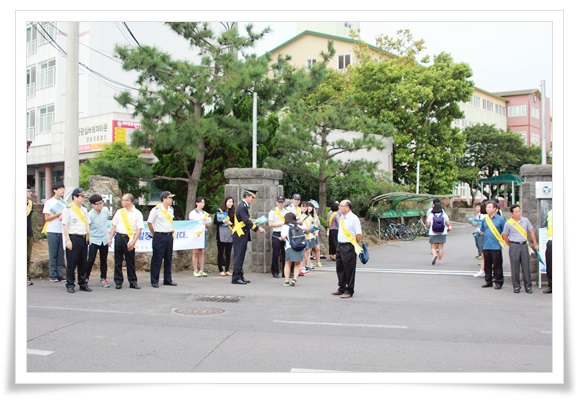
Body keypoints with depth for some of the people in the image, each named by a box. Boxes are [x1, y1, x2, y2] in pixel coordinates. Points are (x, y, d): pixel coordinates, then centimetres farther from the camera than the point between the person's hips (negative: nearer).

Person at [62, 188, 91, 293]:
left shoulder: (84, 210, 16)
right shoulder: (68, 209, -5)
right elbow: (65, 226, -8)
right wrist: (68, 240, -14)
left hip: (83, 238, 6)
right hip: (73, 238, -6)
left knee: (83, 262, 9)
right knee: (71, 263, -2)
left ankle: (83, 283, 17)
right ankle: (70, 285, 6)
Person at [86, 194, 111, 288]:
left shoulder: (105, 210, -3)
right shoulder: (90, 214, -18)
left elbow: (110, 217, 18)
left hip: (104, 239, 4)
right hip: (94, 240, -4)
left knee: (103, 260, 10)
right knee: (91, 260, -6)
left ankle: (103, 279, 19)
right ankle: (86, 278, 9)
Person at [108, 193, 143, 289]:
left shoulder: (137, 214, -1)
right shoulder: (119, 212, 10)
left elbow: (139, 229, -6)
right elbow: (114, 226, 12)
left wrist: (133, 242, -14)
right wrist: (110, 238, 4)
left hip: (129, 238, -3)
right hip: (119, 237, 3)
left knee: (130, 261, 3)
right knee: (118, 261, 6)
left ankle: (133, 282, 13)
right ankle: (118, 282, 14)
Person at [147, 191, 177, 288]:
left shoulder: (171, 209, 11)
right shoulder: (156, 209, -11)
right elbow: (149, 222, -6)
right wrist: (153, 233, -2)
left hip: (169, 236, 7)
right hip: (159, 236, -7)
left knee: (168, 259, 11)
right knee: (157, 259, -2)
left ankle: (168, 280, 20)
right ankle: (154, 281, 5)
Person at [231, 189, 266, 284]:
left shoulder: (245, 206, 15)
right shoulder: (242, 207, -17)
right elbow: (246, 221, -23)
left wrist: (256, 227, 10)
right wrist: (258, 228, -21)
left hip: (243, 235, 10)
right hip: (240, 235, -10)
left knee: (241, 256, 13)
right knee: (239, 256, -6)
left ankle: (240, 276, 19)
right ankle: (236, 278, -3)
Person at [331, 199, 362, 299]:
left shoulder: (354, 219, -14)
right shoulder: (341, 217, 10)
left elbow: (359, 235, -14)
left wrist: (355, 245, -5)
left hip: (349, 247, -9)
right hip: (340, 245, 9)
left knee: (349, 269, 0)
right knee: (340, 268, 16)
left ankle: (349, 291, 9)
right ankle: (341, 289, 29)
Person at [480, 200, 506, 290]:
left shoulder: (500, 219, -4)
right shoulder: (485, 219, 10)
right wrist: (483, 234, 10)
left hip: (496, 246, -5)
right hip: (486, 246, 5)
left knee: (497, 265, -1)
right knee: (487, 265, 11)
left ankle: (498, 282, 8)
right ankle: (488, 281, 21)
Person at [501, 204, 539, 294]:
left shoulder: (525, 220, 3)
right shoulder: (508, 223, -5)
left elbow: (531, 232, 11)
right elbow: (505, 236, 5)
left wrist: (535, 243, 11)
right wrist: (511, 245, 7)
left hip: (524, 245, 2)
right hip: (514, 246, -2)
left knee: (526, 266, 3)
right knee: (515, 267, 1)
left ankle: (528, 286, 12)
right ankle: (516, 286, 10)